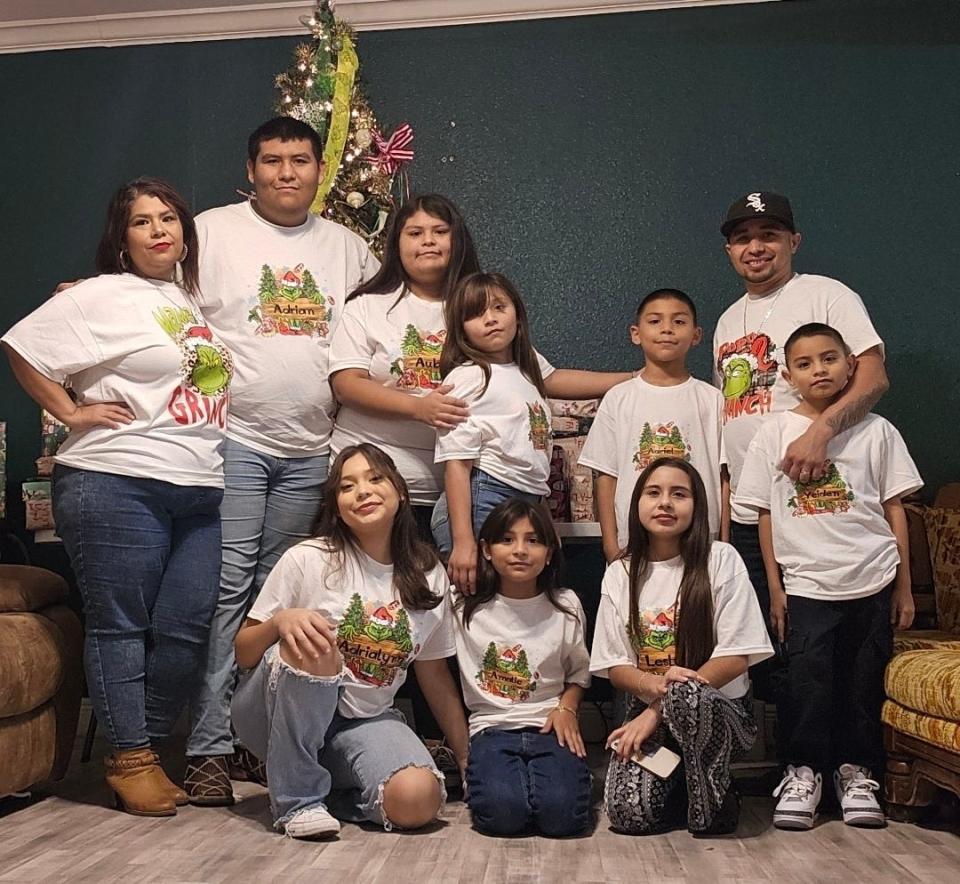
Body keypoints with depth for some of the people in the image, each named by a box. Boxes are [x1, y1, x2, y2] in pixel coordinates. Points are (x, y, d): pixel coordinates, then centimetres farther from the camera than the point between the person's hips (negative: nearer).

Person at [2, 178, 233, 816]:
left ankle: (147, 750, 18)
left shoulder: (195, 300, 18)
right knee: (122, 624, 0)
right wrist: (72, 412, -5)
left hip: (199, 492, 6)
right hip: (117, 484, -6)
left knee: (187, 629, 3)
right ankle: (131, 761, 10)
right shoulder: (104, 297, -2)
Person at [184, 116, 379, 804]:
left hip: (310, 451, 4)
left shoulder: (347, 246, 14)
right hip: (233, 441, -3)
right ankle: (209, 747, -3)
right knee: (225, 588, -8)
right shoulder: (214, 231, 3)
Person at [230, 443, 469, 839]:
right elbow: (244, 654, -6)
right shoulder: (307, 559, -10)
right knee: (311, 647, -35)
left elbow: (436, 676, 10)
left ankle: (330, 793, 4)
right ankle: (298, 800, -19)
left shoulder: (429, 577, 0)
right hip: (281, 716, -2)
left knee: (419, 800, -28)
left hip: (364, 721, 2)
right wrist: (280, 621, -28)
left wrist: (468, 759, 10)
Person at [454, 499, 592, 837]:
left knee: (561, 814, -26)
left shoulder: (565, 606, 7)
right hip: (492, 727, -1)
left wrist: (567, 708, 0)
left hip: (549, 726, 1)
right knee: (502, 813, -29)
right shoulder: (466, 608, 2)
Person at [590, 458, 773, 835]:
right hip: (645, 709, 3)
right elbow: (614, 666, 4)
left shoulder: (720, 560, -4)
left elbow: (736, 656, -9)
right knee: (629, 812, -25)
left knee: (686, 696, -39)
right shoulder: (620, 573, 5)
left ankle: (714, 801, -11)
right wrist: (652, 684, -21)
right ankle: (685, 785, 11)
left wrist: (660, 708, -14)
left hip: (719, 709, -2)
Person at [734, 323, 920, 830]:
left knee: (865, 680, 7)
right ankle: (804, 771, 12)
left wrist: (903, 586, 4)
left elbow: (895, 508, 6)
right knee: (809, 679, -4)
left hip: (871, 580, 1)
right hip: (806, 584, -1)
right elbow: (766, 515, 3)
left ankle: (857, 770, 21)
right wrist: (775, 588, 0)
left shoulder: (875, 431, 4)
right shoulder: (776, 433, 2)